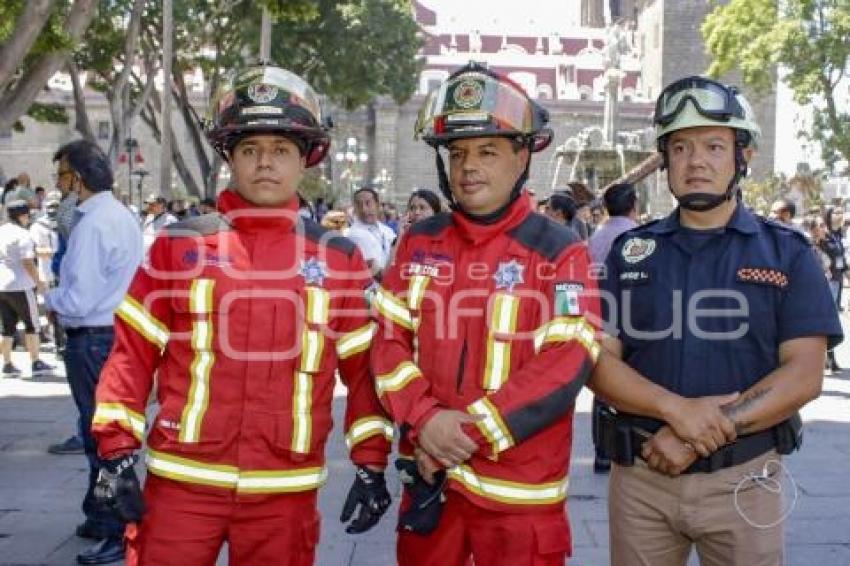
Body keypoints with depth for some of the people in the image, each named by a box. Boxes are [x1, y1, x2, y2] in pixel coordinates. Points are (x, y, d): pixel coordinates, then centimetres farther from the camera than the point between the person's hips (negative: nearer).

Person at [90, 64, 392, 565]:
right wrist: (118, 452, -2)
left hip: (285, 490, 1)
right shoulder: (180, 244, 1)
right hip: (183, 481, -1)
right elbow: (133, 353, 3)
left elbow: (365, 368, 6)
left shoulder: (339, 257, 3)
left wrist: (371, 465, 3)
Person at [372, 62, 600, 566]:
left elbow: (567, 364, -15)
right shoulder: (419, 243, 7)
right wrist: (426, 419, -14)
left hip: (519, 488, -3)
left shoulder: (560, 252, -6)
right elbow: (388, 340, 4)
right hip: (430, 475, 4)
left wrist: (468, 432, -17)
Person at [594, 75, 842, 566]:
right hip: (640, 474, 2)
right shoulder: (630, 252, 5)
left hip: (743, 479, -1)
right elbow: (599, 361, -1)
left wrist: (701, 436, -17)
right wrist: (675, 409, -19)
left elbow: (804, 375, -8)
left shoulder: (788, 253, 1)